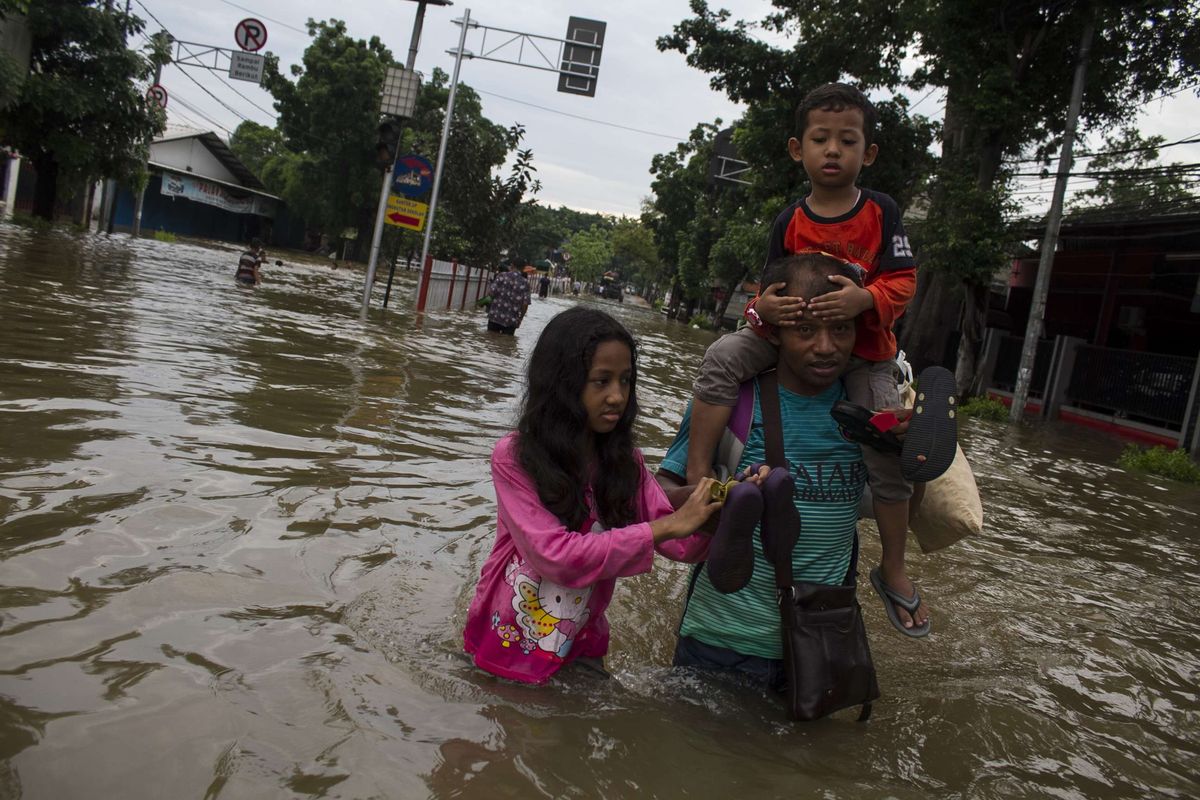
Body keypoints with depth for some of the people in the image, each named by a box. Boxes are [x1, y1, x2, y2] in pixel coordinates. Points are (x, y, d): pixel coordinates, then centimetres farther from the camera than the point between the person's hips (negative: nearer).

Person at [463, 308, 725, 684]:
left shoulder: (625, 462, -4)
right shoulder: (513, 457, -19)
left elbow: (684, 544, -9)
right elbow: (556, 556, -28)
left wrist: (725, 511, -30)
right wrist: (664, 527, -30)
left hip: (581, 647, 4)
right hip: (507, 643, -4)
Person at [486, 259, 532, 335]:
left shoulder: (502, 276, -3)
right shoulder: (525, 283, -3)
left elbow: (491, 292, -9)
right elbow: (525, 304, -7)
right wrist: (520, 318, 9)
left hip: (495, 316, 0)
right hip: (511, 320, 0)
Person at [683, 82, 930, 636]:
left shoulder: (881, 212, -6)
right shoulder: (790, 222, -4)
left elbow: (903, 282, -10)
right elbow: (770, 287, -1)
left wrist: (864, 299, -31)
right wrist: (764, 309, -25)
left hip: (864, 349, -1)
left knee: (888, 451, -10)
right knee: (723, 356, -26)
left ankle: (893, 570, 12)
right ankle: (696, 481, -20)